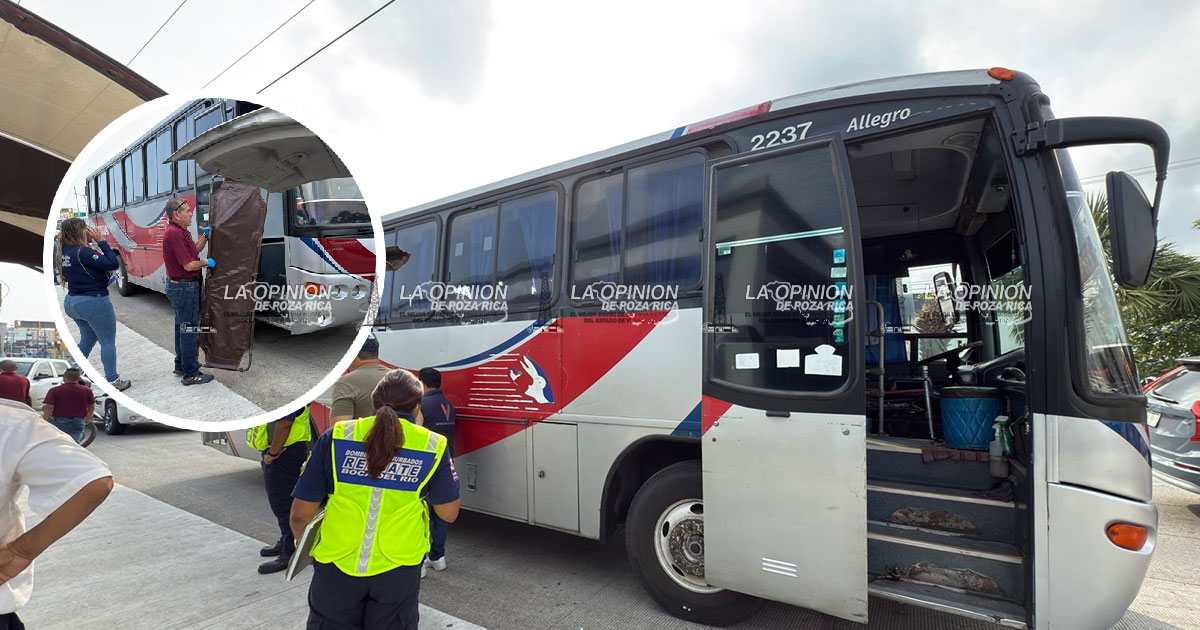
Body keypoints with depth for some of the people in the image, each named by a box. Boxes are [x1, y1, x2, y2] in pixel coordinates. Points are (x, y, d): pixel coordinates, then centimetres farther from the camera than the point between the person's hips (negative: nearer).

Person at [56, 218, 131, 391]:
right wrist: (102, 242, -16)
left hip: (72, 302, 9)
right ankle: (112, 381, 5)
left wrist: (91, 243, 0)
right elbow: (113, 264, -23)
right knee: (108, 341, 2)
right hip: (94, 302, -9)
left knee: (87, 340, 24)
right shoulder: (83, 252, -21)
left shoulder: (63, 253, 5)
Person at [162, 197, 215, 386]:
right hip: (185, 287, -11)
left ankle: (181, 365, 33)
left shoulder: (179, 232, 12)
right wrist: (206, 262, -7)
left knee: (182, 327, 20)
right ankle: (191, 374, 1)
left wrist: (204, 237, 10)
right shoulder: (175, 233, -21)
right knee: (189, 330, -5)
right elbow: (189, 265, -24)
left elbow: (194, 250, 20)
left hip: (178, 286, 11)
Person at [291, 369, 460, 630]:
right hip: (398, 569, 0)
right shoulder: (432, 445, -8)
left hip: (336, 567, 0)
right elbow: (449, 513, 0)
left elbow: (301, 513, -3)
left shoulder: (336, 436, -7)